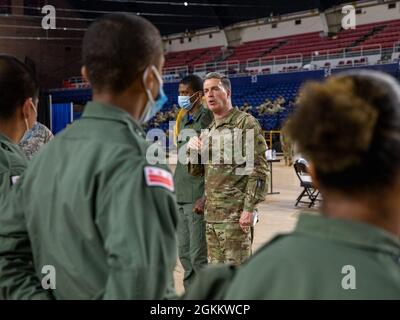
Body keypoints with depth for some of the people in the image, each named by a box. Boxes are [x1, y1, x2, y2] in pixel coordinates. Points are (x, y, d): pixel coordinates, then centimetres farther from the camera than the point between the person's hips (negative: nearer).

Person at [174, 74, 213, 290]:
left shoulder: (207, 119, -9)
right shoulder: (183, 121, 16)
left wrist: (205, 198, -19)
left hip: (197, 199, -8)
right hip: (180, 198, 8)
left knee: (198, 257, -7)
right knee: (184, 254, 12)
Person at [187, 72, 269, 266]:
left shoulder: (246, 123, -5)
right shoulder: (209, 130, 17)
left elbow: (259, 170, -11)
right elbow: (196, 171, 22)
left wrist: (249, 208, -18)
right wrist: (194, 152, 0)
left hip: (235, 213, -7)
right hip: (211, 212, 7)